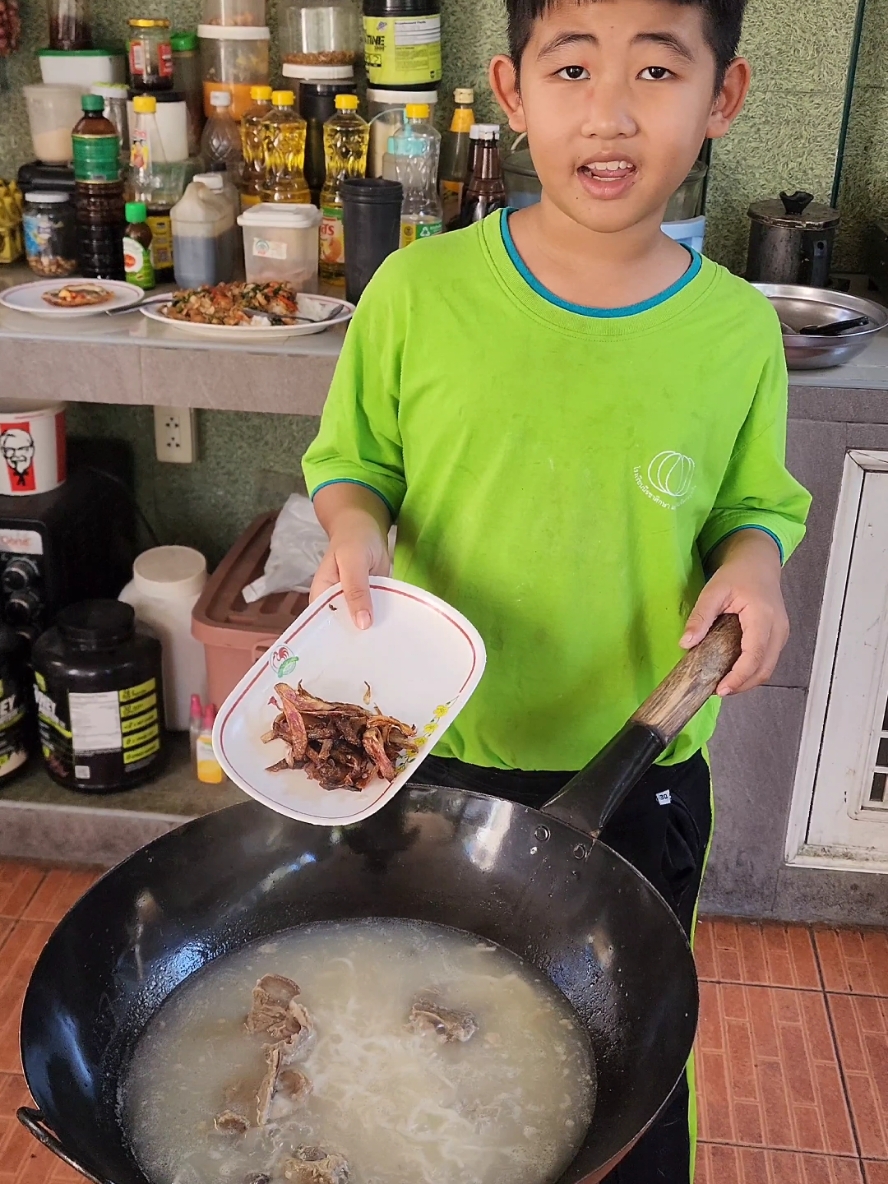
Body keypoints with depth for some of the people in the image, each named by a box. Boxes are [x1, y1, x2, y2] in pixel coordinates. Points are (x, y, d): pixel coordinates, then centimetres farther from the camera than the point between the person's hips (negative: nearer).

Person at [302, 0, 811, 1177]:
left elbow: (756, 502, 5)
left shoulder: (738, 331, -9)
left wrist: (753, 561, -16)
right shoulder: (419, 292, -12)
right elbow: (350, 457, 1)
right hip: (433, 751, 0)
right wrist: (354, 526, -19)